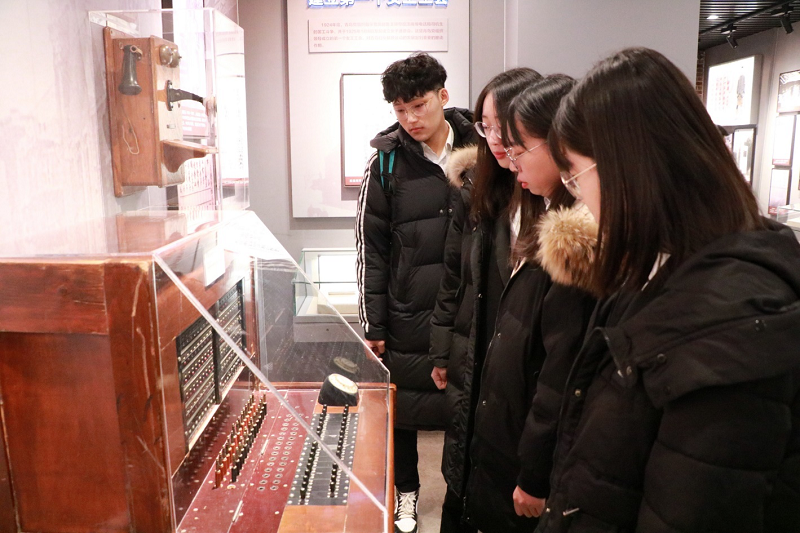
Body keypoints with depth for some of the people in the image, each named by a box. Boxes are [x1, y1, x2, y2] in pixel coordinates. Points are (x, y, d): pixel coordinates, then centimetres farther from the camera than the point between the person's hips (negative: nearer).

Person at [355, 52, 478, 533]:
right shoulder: (387, 159, -3)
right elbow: (370, 245, -2)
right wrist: (373, 322, -3)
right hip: (407, 314, -1)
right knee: (403, 405, 10)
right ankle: (405, 492, 35)